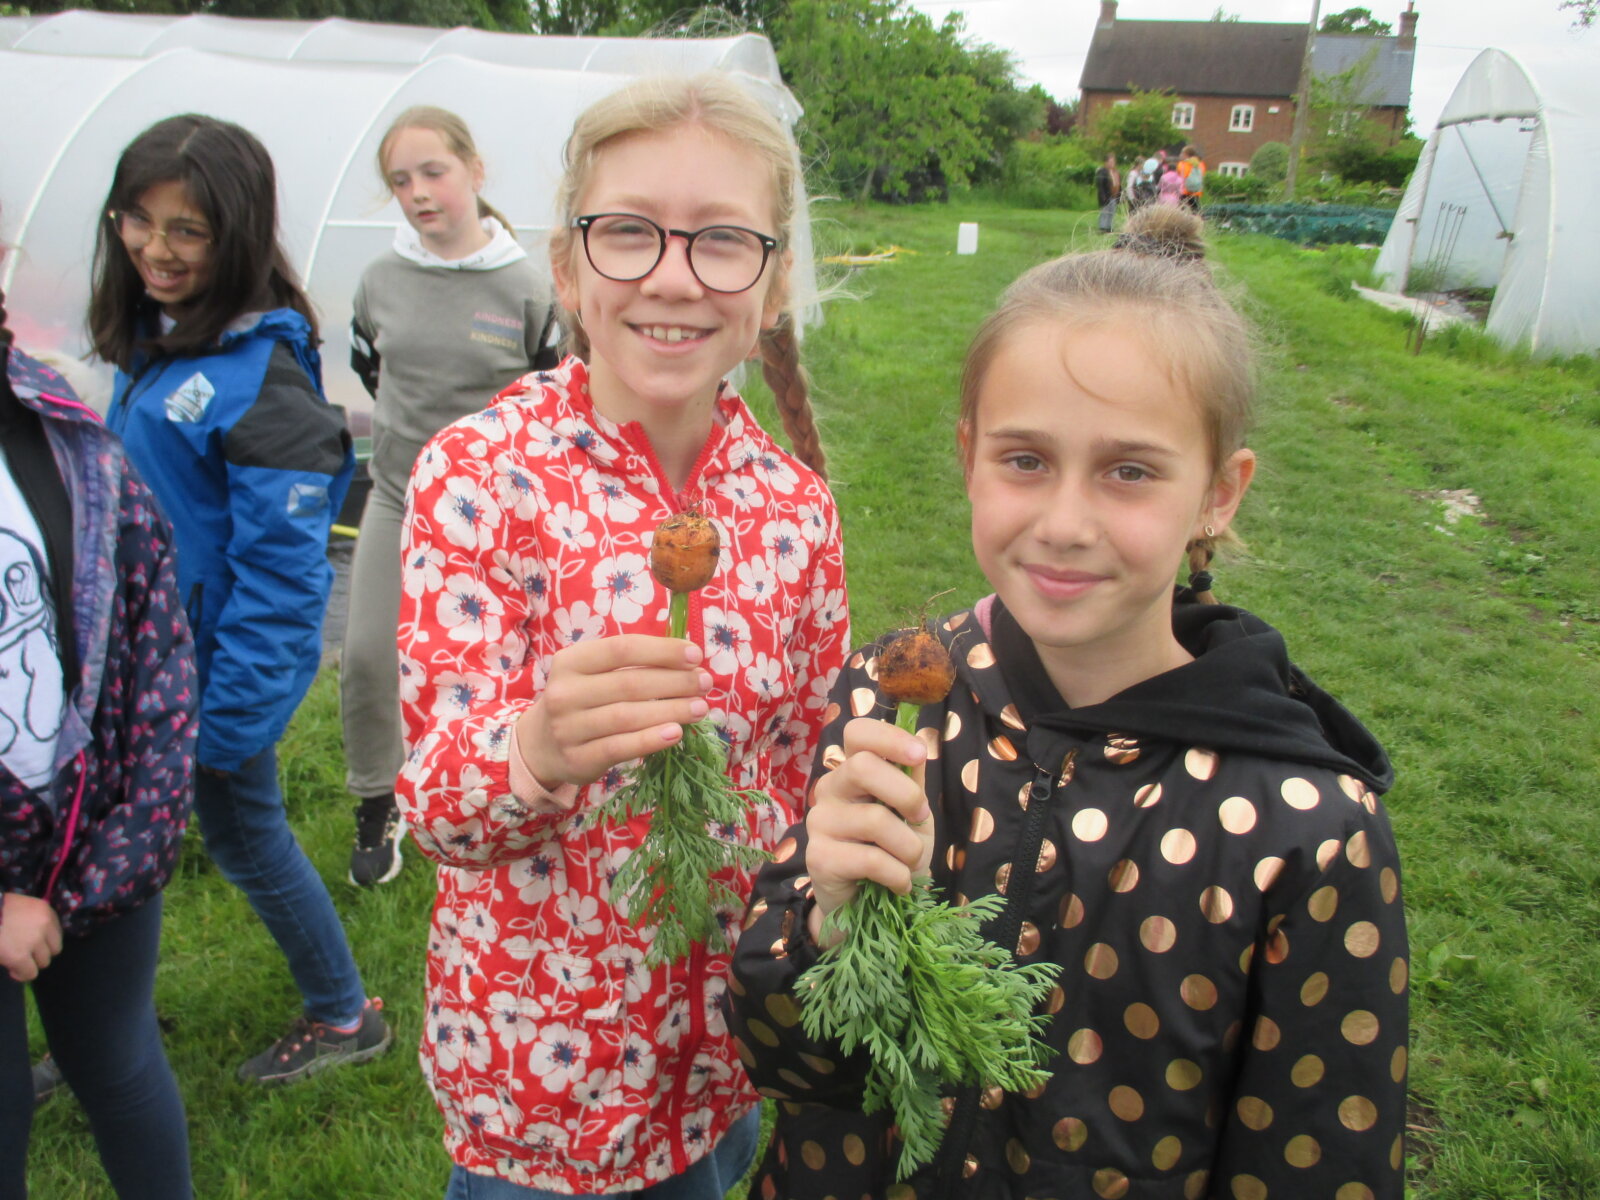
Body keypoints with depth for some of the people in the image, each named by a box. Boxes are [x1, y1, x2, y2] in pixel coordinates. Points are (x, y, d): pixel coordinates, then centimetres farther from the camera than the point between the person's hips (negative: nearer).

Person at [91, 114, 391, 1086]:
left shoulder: (259, 375, -24)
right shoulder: (153, 342, 3)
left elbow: (281, 568, -24)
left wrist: (229, 719, -21)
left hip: (225, 664, -8)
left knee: (242, 832, 10)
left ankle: (346, 1016, 33)